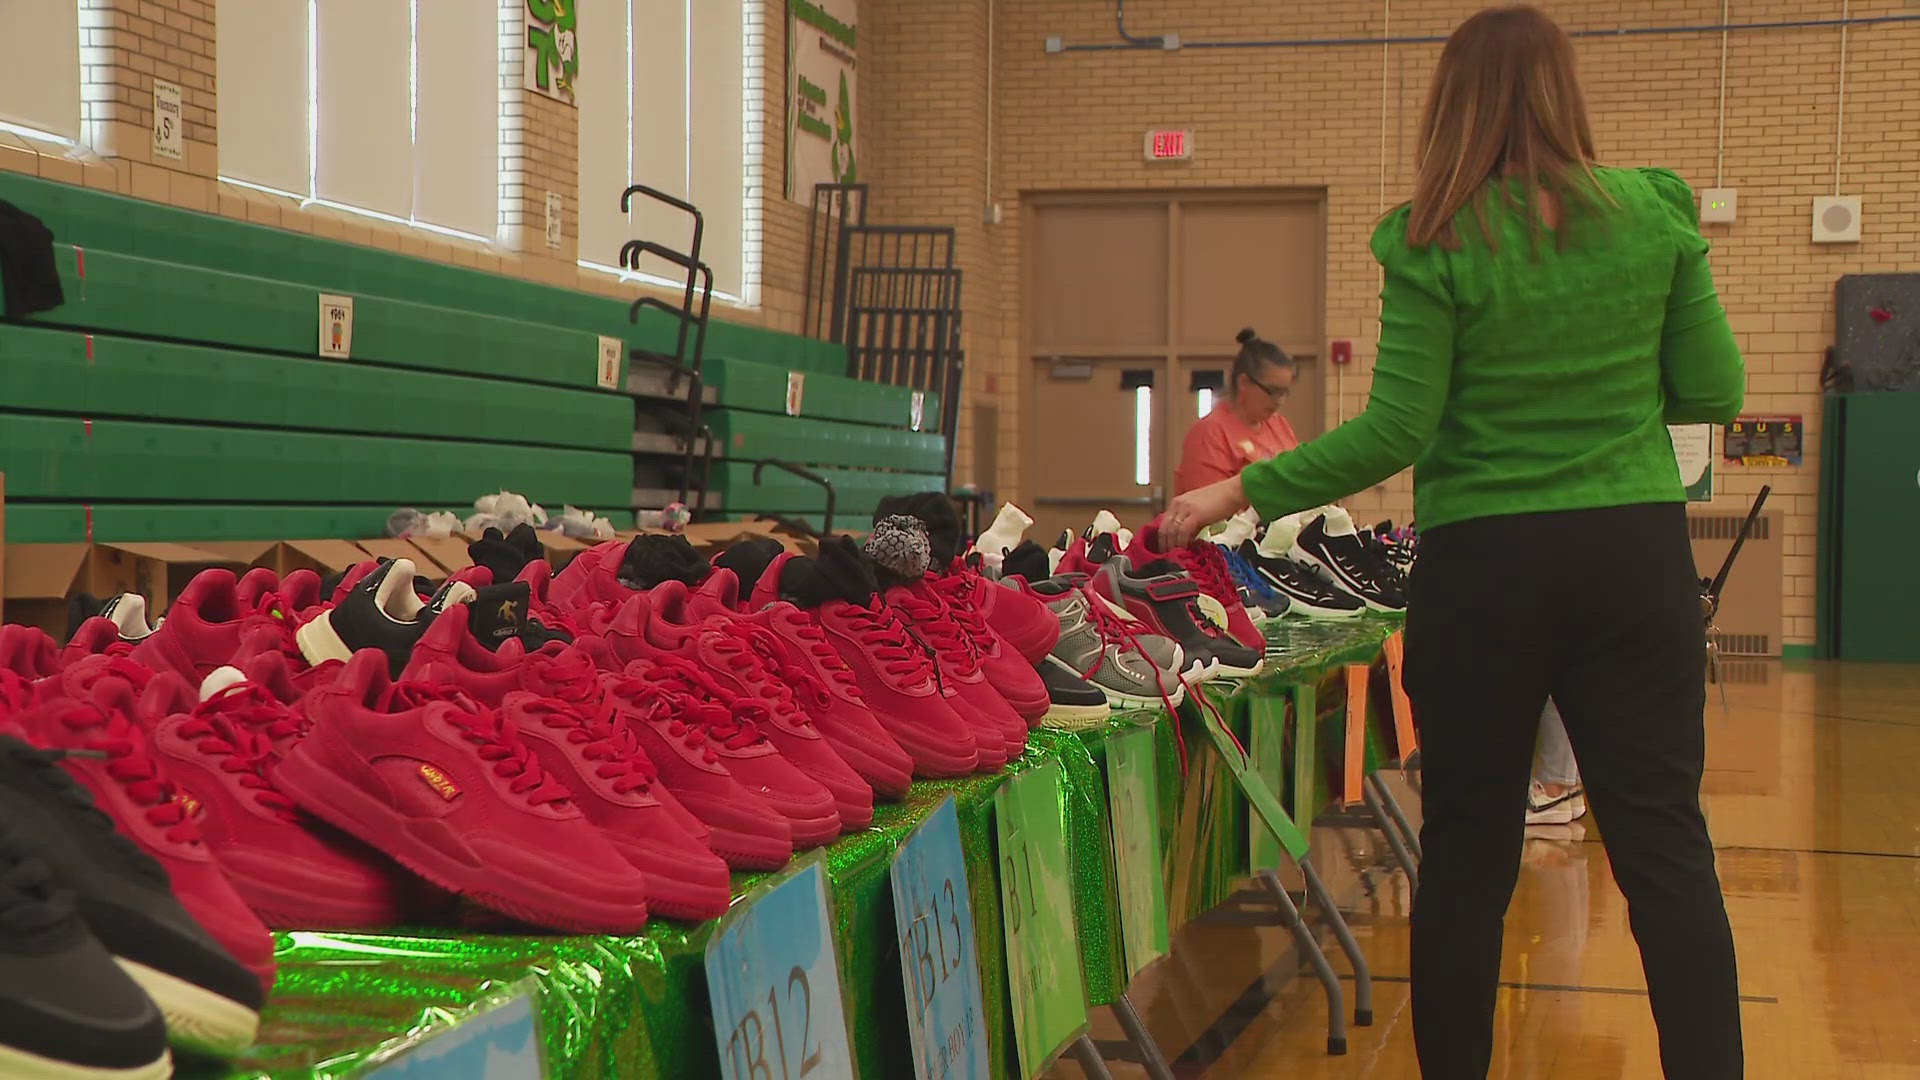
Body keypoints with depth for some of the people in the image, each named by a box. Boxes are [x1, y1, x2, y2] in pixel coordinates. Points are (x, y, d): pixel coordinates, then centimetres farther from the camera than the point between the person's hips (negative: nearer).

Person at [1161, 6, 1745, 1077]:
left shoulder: (1437, 243, -7)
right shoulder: (1656, 214, 0)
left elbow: (1396, 434, -9)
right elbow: (1716, 392, 3)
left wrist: (1240, 493, 0)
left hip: (1485, 564, -1)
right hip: (1636, 554, 2)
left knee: (1469, 854, 8)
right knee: (1665, 839, 4)